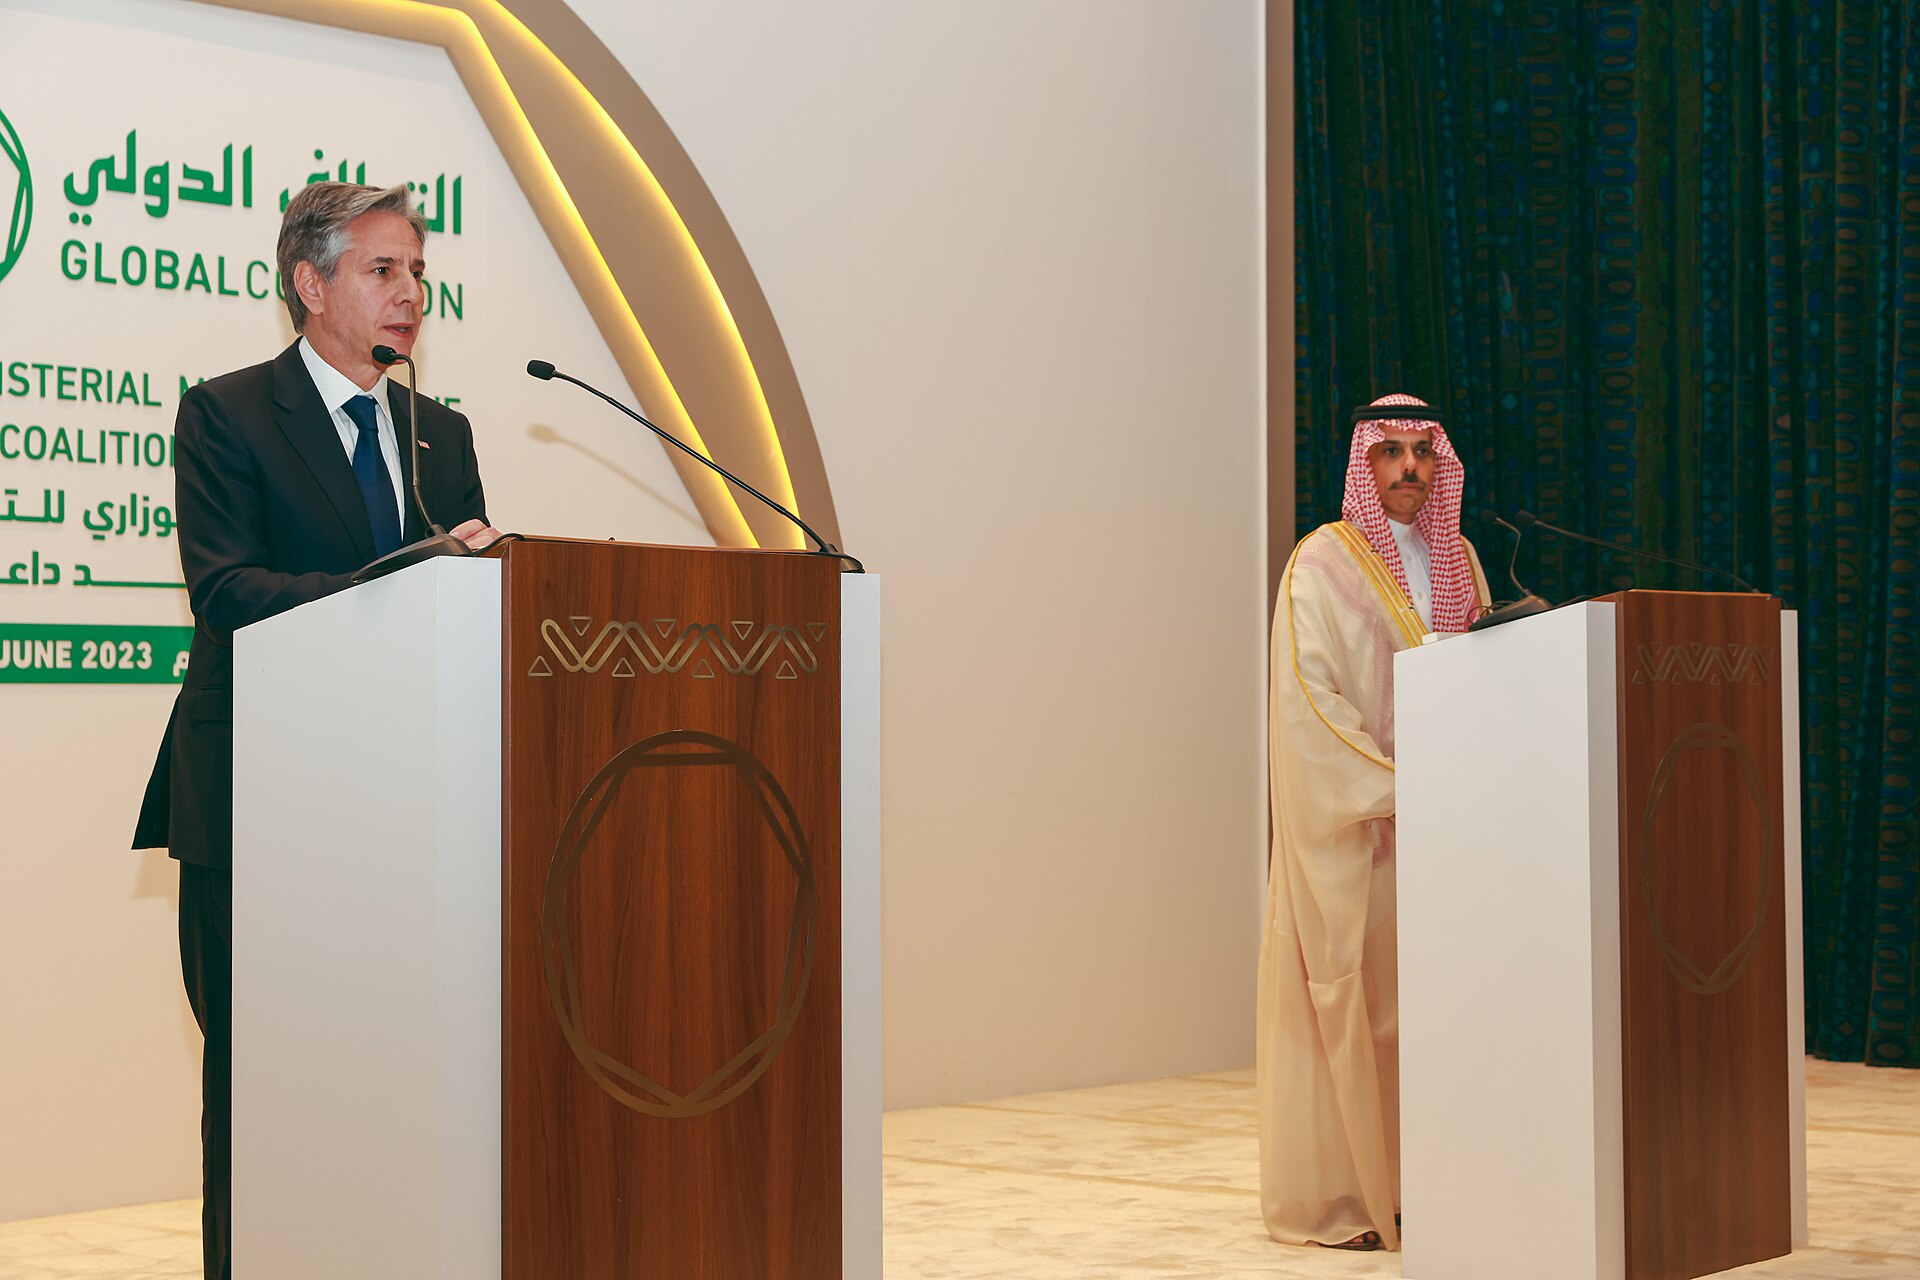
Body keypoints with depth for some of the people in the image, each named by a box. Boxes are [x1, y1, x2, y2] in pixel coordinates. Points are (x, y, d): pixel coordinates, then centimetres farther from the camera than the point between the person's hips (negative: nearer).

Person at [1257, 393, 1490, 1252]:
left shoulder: (1457, 561, 13)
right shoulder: (1321, 565, -6)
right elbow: (1308, 702, -14)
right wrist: (1395, 789, -19)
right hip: (1350, 825, -5)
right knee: (1350, 999, -4)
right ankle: (1334, 1197, 4)